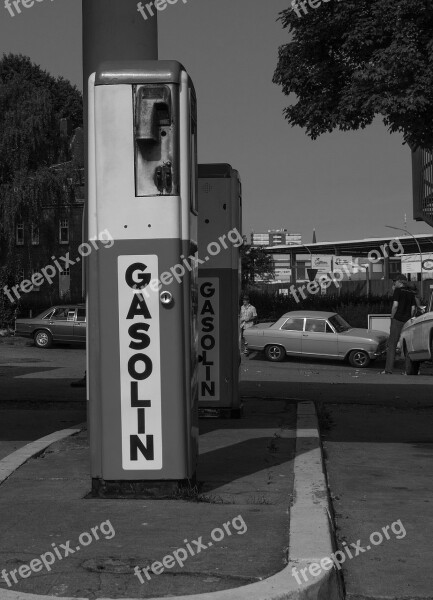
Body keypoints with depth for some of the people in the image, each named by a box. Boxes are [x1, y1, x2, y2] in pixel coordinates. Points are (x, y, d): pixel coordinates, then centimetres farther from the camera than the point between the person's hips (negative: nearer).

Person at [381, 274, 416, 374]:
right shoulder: (411, 293, 12)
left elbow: (395, 305, -14)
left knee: (392, 345, -2)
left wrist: (392, 317, -3)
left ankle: (388, 370, -6)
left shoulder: (398, 291, -4)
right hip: (407, 322, 5)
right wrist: (409, 319, 15)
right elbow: (413, 308, 8)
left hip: (397, 320, -5)